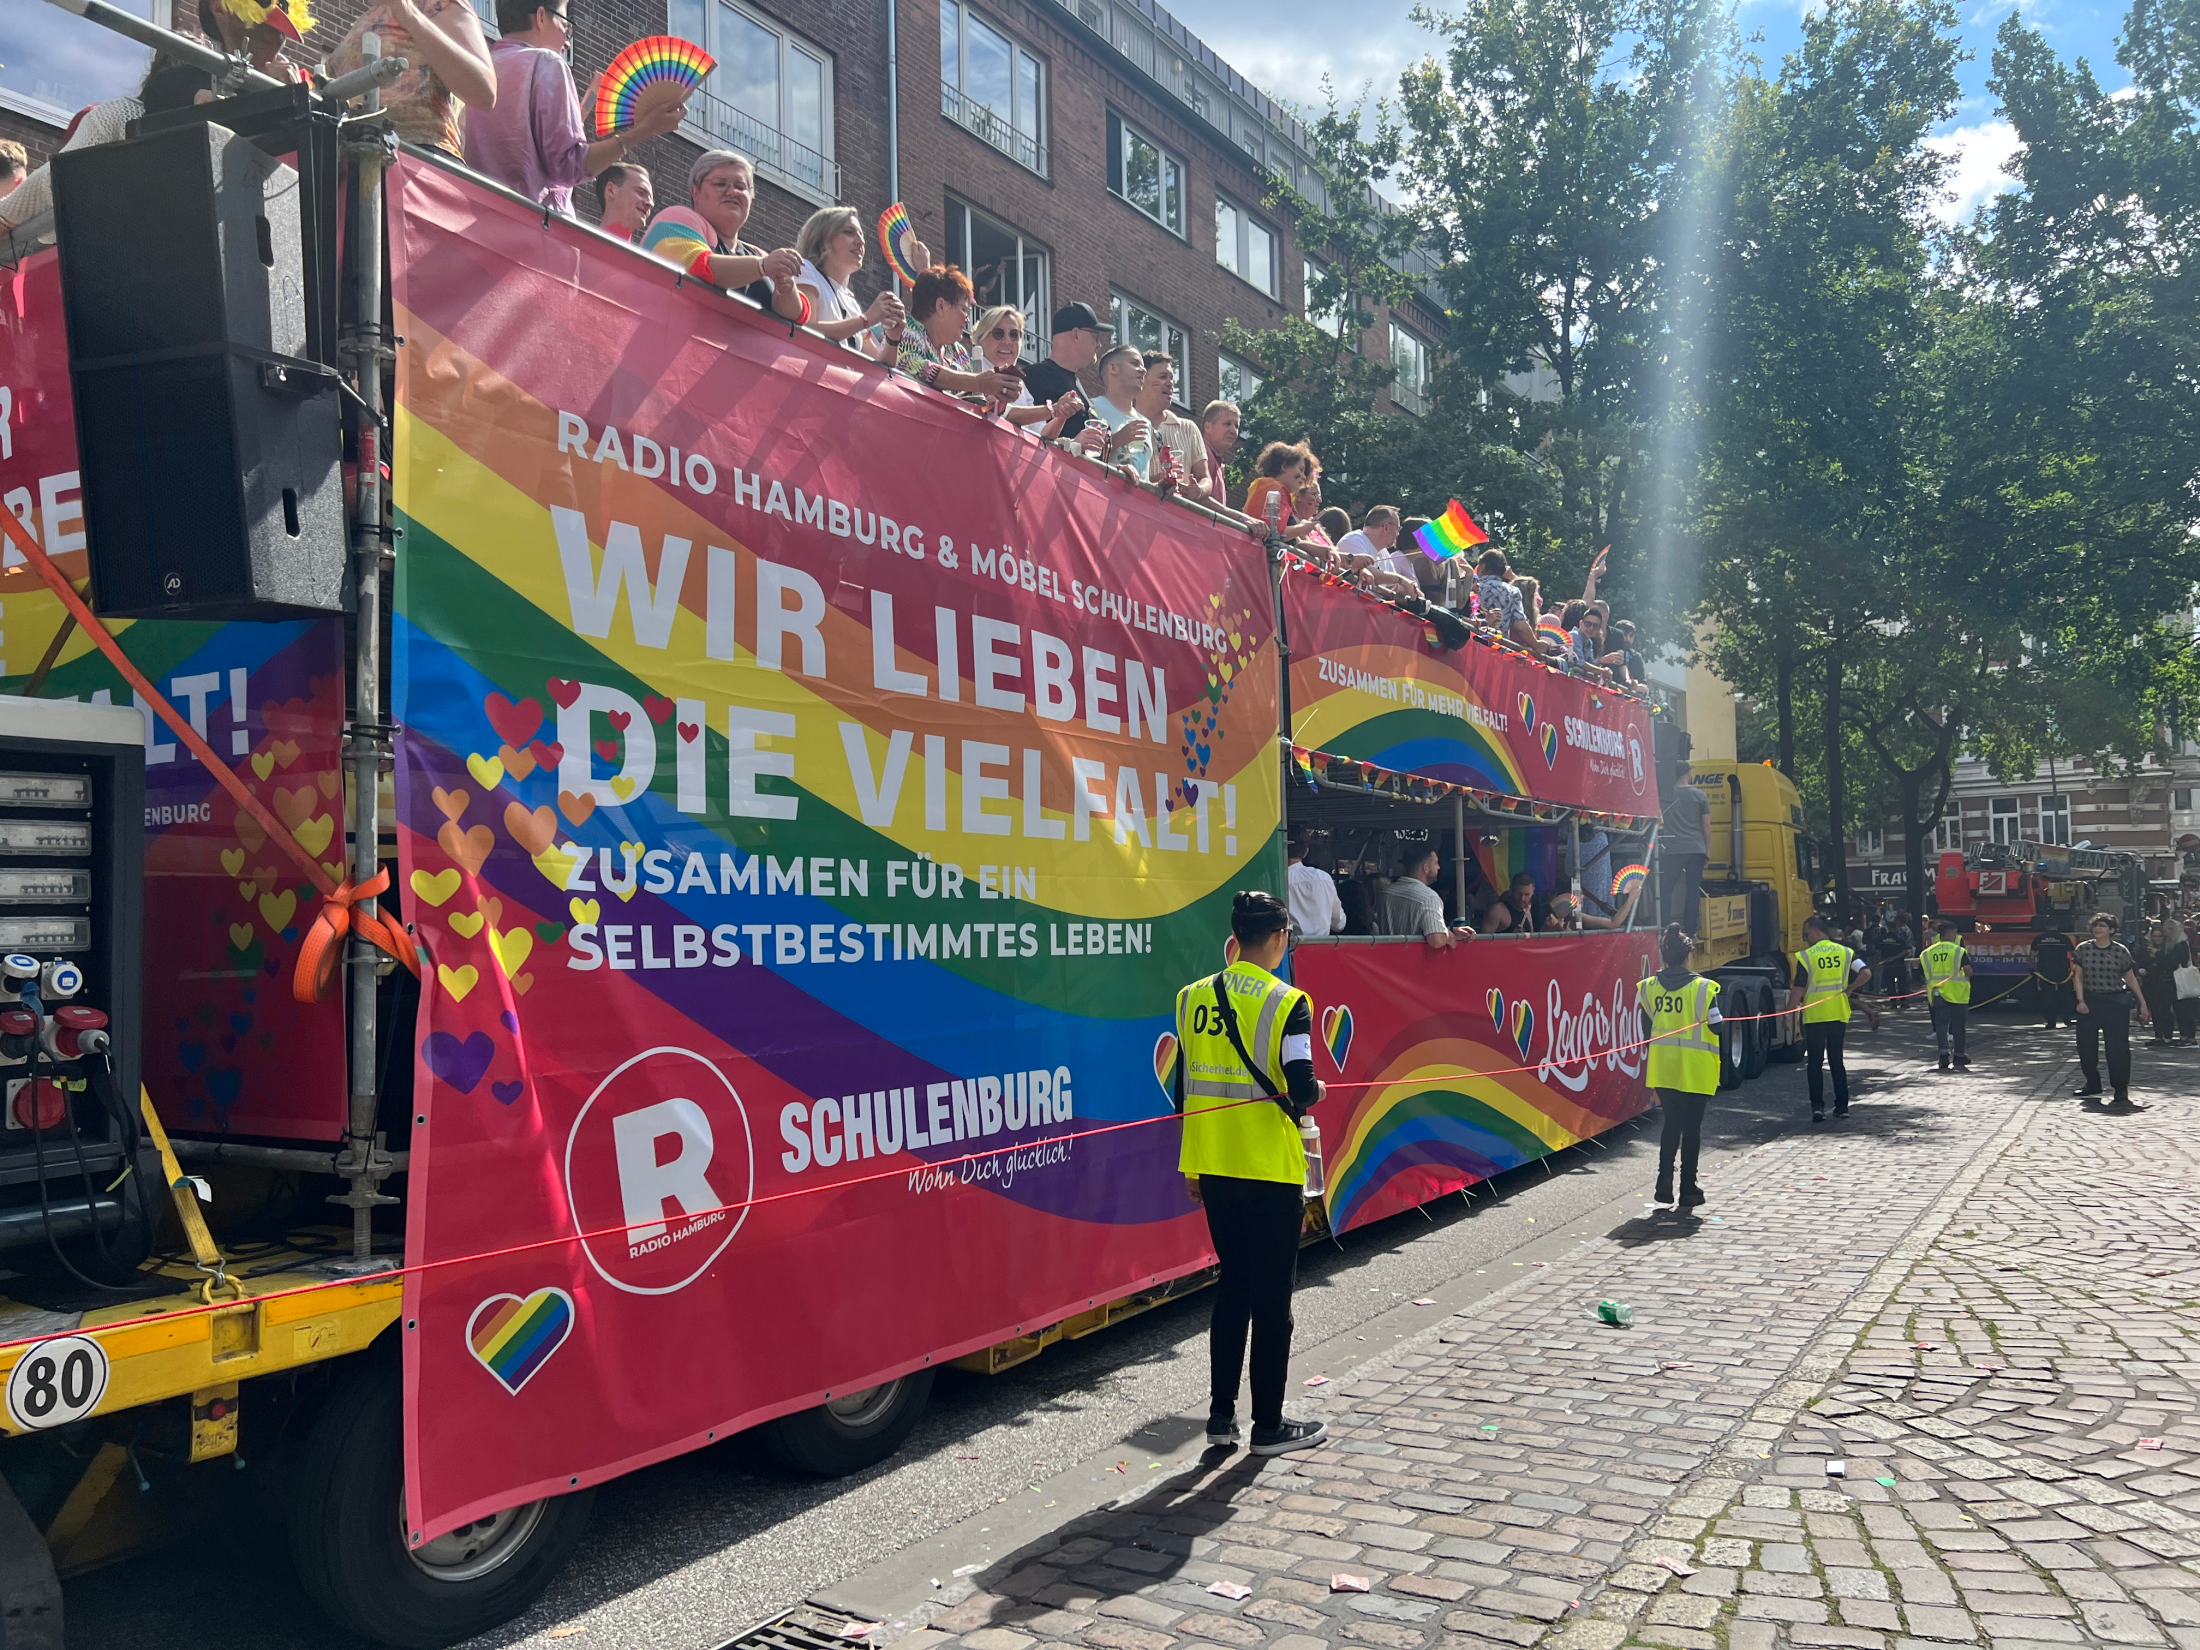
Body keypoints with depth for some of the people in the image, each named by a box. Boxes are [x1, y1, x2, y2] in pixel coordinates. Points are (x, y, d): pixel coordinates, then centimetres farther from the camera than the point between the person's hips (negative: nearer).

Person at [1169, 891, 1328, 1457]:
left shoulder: (1193, 998, 4)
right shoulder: (1287, 1003, -12)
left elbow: (1182, 1087, 9)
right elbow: (1301, 1090, -18)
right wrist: (1315, 1093, 6)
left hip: (1213, 1167, 5)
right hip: (1271, 1171, -5)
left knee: (1232, 1285, 16)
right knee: (1272, 1298, 5)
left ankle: (1221, 1414, 20)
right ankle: (1269, 1425, 14)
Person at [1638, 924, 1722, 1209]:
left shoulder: (1648, 988, -1)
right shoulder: (1703, 987, -12)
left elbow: (1646, 1029, 5)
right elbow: (1715, 1026, -9)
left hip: (1662, 1068, 3)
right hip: (1695, 1070, -3)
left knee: (1671, 1123, 16)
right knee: (1691, 1127, 7)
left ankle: (1664, 1181, 7)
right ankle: (1688, 1189, 11)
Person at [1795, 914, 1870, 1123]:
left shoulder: (1805, 956, -9)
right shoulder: (1845, 952, 3)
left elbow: (1799, 989, -10)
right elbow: (1865, 972, -7)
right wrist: (1848, 988, 5)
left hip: (1814, 1016, -4)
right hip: (1838, 1014, 4)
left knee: (1815, 1062, 3)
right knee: (1836, 1060, 14)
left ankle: (1817, 1106, -7)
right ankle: (1842, 1106, 14)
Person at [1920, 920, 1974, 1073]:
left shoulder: (1927, 952, 4)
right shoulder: (1959, 951, -7)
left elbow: (1926, 975, 7)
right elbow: (1969, 972, -8)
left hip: (1936, 993, 3)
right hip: (1957, 992, -3)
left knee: (1941, 1024, 4)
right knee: (1958, 1024, 8)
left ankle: (1944, 1054, -10)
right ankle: (1959, 1057, 16)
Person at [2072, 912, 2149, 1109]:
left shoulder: (2121, 951, -1)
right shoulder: (2083, 949, 2)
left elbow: (2131, 978, 7)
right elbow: (2078, 977, 5)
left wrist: (2142, 1003, 7)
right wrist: (2081, 1000, -5)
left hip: (2116, 1003, -2)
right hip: (2090, 1002, 2)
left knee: (2117, 1047, -4)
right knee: (2086, 1045, 3)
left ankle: (2121, 1090, 4)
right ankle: (2093, 1086, 18)